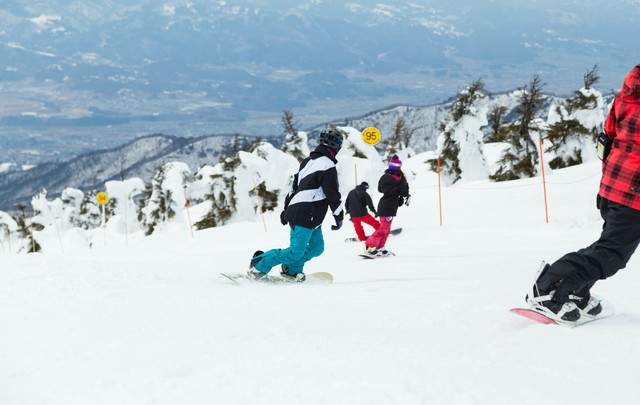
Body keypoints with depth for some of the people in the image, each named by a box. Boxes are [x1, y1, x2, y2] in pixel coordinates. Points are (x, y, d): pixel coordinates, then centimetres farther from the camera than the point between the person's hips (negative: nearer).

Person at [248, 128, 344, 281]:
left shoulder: (308, 161, 15)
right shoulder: (328, 166, -14)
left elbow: (295, 185, 21)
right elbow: (333, 195, -13)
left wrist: (287, 208, 27)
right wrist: (339, 217, -3)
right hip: (306, 217, -10)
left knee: (317, 247, 14)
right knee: (296, 252, -9)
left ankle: (291, 269, 12)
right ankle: (259, 263, -5)